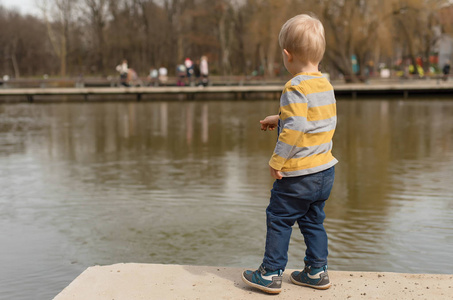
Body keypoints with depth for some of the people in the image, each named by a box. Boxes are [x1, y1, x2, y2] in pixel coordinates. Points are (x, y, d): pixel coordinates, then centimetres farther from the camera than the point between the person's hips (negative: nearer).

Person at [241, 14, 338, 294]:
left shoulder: (297, 87, -19)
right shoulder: (326, 85, 9)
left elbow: (295, 128, -25)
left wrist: (277, 161, -16)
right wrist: (279, 119, 26)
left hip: (299, 174, -8)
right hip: (326, 168, 8)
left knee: (279, 220, 5)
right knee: (314, 221, 19)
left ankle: (271, 274, 13)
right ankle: (317, 272, 25)